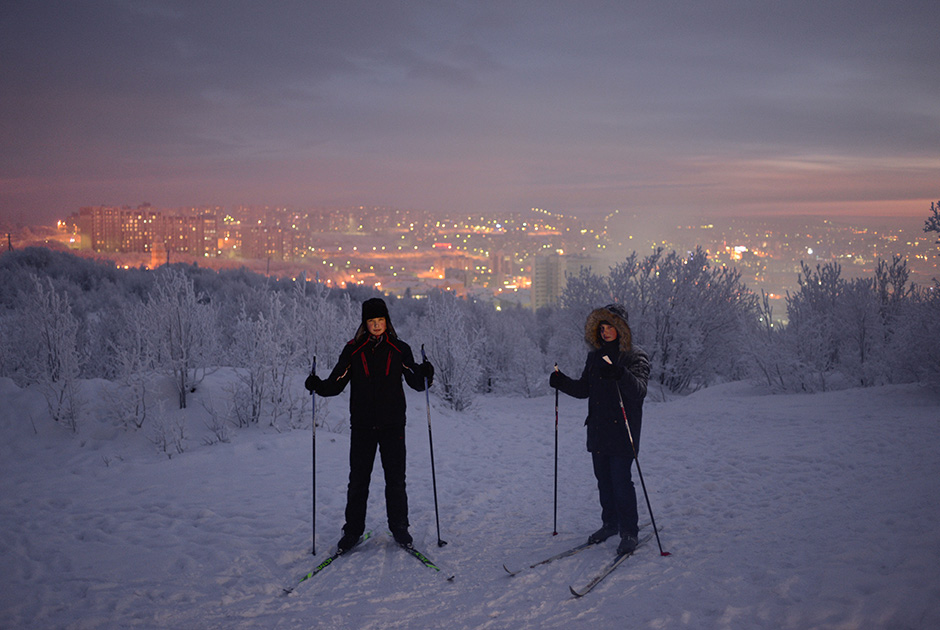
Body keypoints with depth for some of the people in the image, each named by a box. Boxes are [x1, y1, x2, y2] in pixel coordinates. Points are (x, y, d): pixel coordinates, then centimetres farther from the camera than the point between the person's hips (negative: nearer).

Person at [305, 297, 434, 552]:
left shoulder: (399, 350, 2)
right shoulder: (353, 350, 1)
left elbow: (416, 383, 0)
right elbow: (336, 383, -1)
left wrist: (425, 375, -21)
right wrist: (318, 386, -20)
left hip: (393, 425, 0)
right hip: (362, 425, 0)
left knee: (395, 478, 5)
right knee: (358, 479, 4)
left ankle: (399, 527, 20)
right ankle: (353, 529, 17)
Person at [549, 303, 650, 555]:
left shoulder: (636, 356, -7)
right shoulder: (595, 357, 13)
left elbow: (639, 390, -22)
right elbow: (584, 390, 19)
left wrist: (621, 375, -40)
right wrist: (562, 382, 3)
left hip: (622, 432, -6)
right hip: (598, 430, 6)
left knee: (621, 480, -8)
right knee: (603, 479, 13)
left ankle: (629, 531, 5)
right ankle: (610, 524, 29)